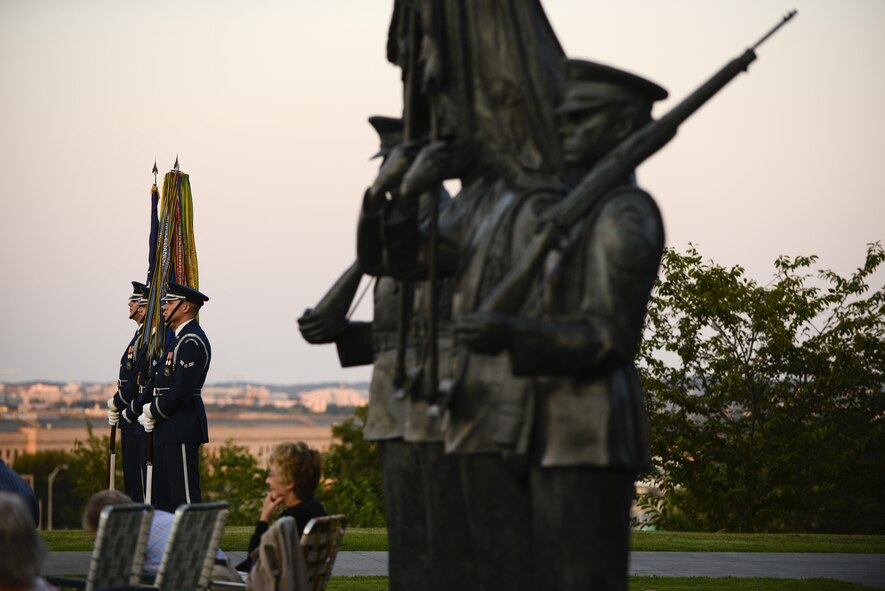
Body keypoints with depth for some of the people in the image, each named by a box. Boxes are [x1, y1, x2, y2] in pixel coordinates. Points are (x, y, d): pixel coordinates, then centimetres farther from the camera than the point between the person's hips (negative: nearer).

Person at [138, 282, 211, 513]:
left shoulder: (192, 341, -15)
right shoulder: (180, 338, 18)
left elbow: (181, 390, -21)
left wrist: (153, 412, -10)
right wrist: (149, 411, 8)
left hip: (182, 430, -11)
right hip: (167, 430, 11)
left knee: (184, 494, -9)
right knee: (162, 497, 13)